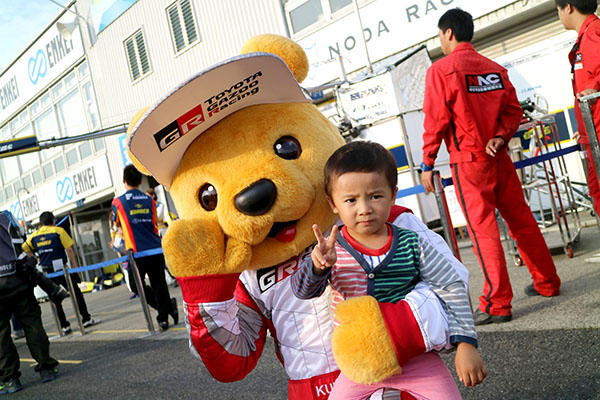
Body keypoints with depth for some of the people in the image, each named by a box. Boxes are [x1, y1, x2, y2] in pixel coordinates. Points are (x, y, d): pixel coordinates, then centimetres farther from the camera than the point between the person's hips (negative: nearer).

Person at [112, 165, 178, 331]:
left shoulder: (118, 202, -2)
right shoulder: (149, 200, 7)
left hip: (136, 252, -3)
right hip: (156, 249, 3)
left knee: (137, 286, 9)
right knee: (159, 284, 11)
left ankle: (168, 306, -6)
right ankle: (164, 317, 6)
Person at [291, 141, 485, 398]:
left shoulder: (412, 244, -10)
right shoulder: (331, 250, -9)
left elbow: (452, 288, -4)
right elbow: (302, 291, -15)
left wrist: (466, 344, -8)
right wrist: (318, 266, -37)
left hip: (415, 356, -1)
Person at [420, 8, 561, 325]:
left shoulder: (440, 70, -8)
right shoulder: (495, 68, 11)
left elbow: (435, 121, -11)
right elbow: (513, 109, 7)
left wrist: (427, 164, -5)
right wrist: (499, 137, -4)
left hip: (468, 161, -6)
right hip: (499, 158, 6)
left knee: (483, 229, -4)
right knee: (521, 220, 14)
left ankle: (496, 304, -2)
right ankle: (547, 283, 26)